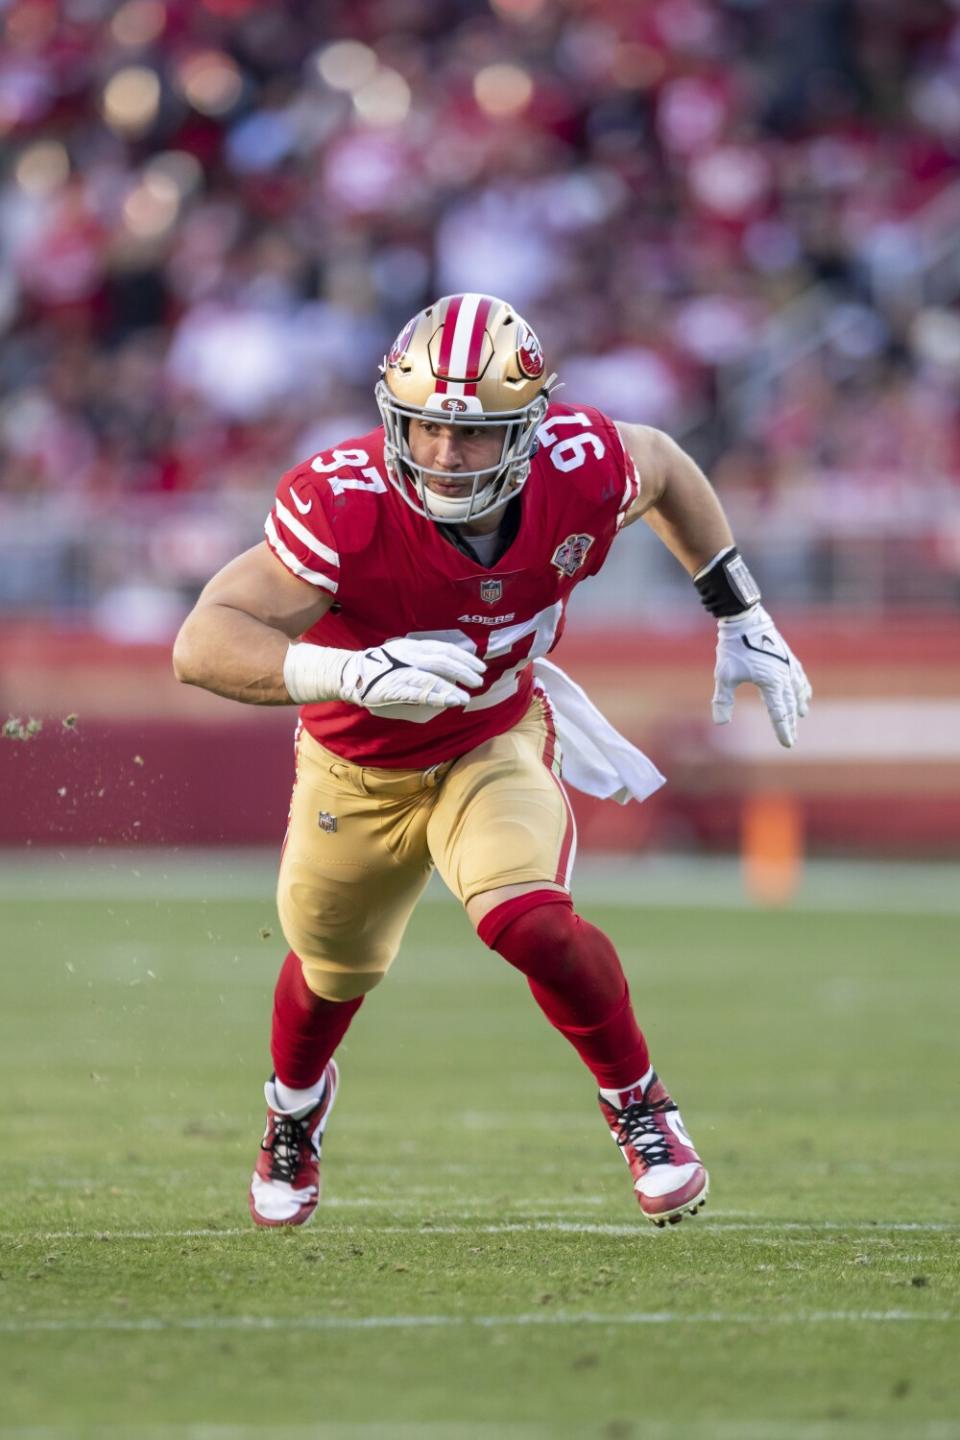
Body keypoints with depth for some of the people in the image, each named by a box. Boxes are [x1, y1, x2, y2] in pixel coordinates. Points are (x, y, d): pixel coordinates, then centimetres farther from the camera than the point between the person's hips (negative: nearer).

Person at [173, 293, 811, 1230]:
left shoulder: (581, 470, -28)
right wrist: (350, 674, -61)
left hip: (495, 741, 0)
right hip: (358, 767, 0)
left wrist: (741, 619, 0)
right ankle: (295, 1108, 58)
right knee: (336, 968, 23)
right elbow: (203, 646, -46)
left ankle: (639, 1107, -2)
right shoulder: (345, 506, -38)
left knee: (528, 924, -28)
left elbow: (662, 467, -1)